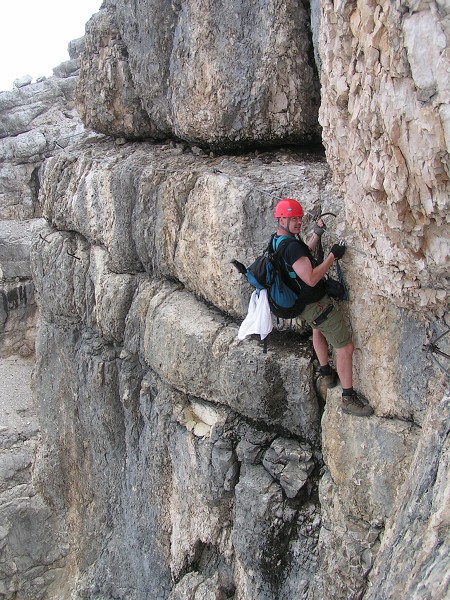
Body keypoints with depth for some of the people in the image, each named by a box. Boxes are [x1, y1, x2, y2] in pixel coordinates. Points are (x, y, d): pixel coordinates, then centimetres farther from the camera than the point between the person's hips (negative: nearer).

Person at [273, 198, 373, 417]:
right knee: (345, 347, -3)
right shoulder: (292, 246, -29)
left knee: (318, 327, 37)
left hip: (302, 302, 10)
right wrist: (333, 255, -27)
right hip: (316, 304, -10)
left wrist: (316, 235, 10)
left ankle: (326, 374, 47)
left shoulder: (277, 240, 3)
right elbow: (311, 279, -34)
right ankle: (349, 399, 4)